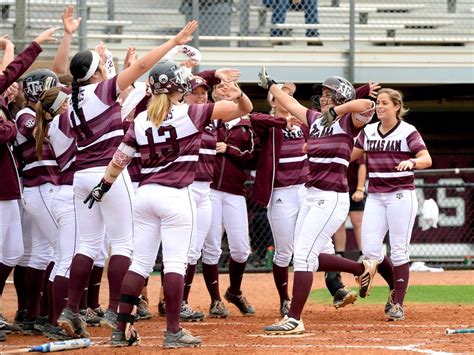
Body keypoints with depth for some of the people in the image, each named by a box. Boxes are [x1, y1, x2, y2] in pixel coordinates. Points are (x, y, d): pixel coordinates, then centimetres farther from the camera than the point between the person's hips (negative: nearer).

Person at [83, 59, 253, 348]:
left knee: (140, 263, 9)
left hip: (145, 194, 5)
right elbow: (244, 108, -6)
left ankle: (122, 329, 9)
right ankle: (173, 332, -5)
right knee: (175, 264, -3)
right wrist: (237, 93, -25)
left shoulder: (140, 121, 6)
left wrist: (103, 187, 19)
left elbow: (120, 159, 9)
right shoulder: (191, 114, -4)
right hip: (176, 195, -5)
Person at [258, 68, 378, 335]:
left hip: (332, 199, -9)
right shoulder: (316, 119, 14)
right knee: (308, 257, 14)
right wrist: (270, 85, 37)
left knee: (303, 255, -12)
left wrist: (335, 111, -29)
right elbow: (291, 104, 29)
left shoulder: (348, 122, -8)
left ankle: (294, 320, -10)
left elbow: (367, 105, -28)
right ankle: (363, 269, 31)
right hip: (312, 197, 9)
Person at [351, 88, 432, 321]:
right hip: (375, 196, 5)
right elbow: (351, 155, 20)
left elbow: (427, 159, -15)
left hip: (401, 195, -5)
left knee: (398, 252, -5)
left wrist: (412, 162, -38)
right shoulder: (369, 132, 11)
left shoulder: (408, 132, -5)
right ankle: (394, 286, 22)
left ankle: (398, 304, 2)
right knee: (370, 251, -4)